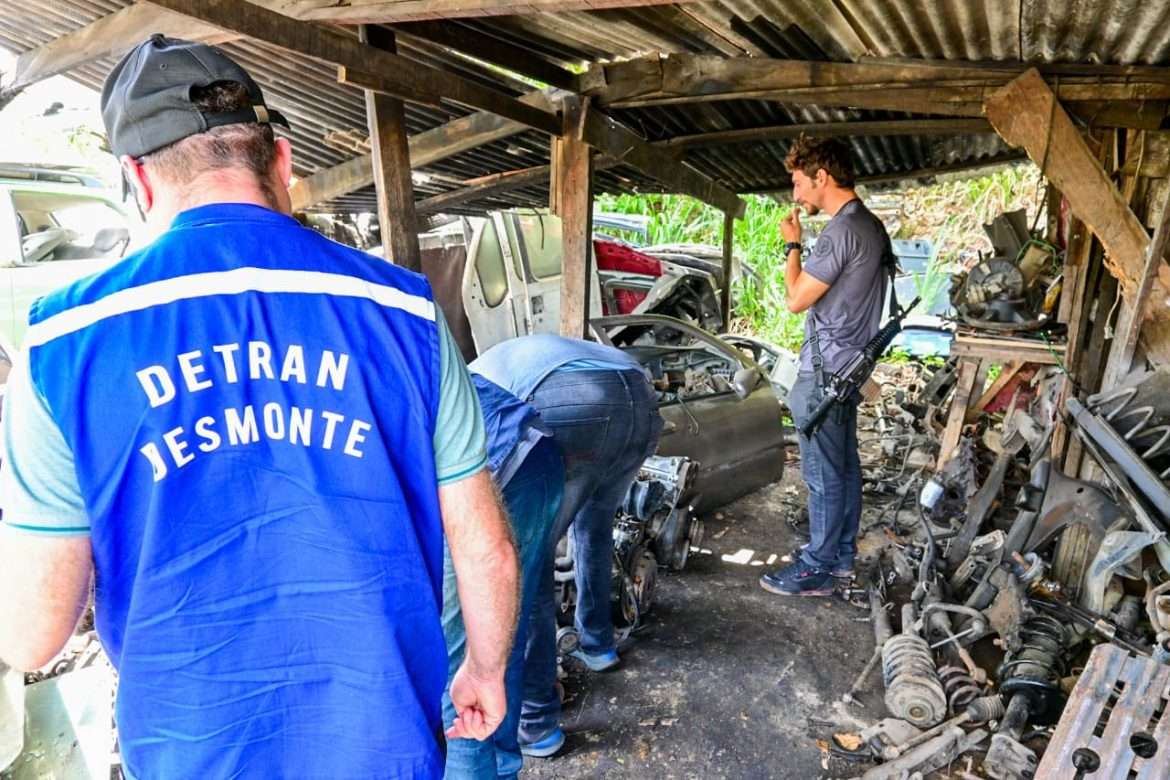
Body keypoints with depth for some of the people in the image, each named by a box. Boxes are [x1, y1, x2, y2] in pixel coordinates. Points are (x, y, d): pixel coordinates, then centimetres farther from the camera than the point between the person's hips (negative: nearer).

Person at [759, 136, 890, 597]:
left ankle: (817, 570, 9)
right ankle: (843, 552, 29)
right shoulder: (871, 226, 12)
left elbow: (796, 299, -17)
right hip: (850, 363, 10)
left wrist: (792, 244, -6)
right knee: (845, 464, 17)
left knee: (823, 473, -2)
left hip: (826, 369, -10)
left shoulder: (842, 231, -20)